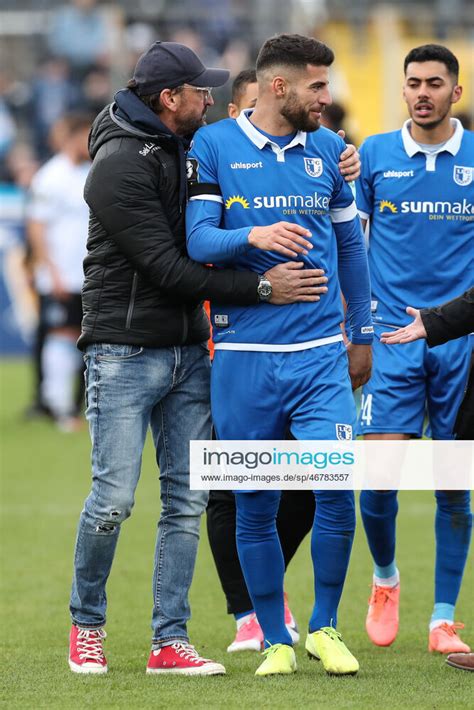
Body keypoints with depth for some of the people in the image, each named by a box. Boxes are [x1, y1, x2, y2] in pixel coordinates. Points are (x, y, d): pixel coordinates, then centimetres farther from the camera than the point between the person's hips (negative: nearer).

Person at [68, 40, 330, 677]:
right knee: (113, 499, -8)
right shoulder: (121, 165, -14)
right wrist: (261, 288, -21)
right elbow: (167, 268, -19)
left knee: (186, 501, 3)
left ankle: (170, 641, 6)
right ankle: (86, 625, 10)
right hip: (125, 353, -8)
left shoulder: (187, 151, 12)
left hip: (188, 351, 8)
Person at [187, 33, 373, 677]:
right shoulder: (214, 146, 1)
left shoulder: (327, 149, 10)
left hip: (320, 354, 2)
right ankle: (275, 641, 16)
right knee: (255, 508, 3)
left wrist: (363, 335, 20)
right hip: (243, 356, -2)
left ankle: (324, 628, 5)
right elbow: (197, 241, -6)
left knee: (337, 486, -13)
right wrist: (254, 237, -25)